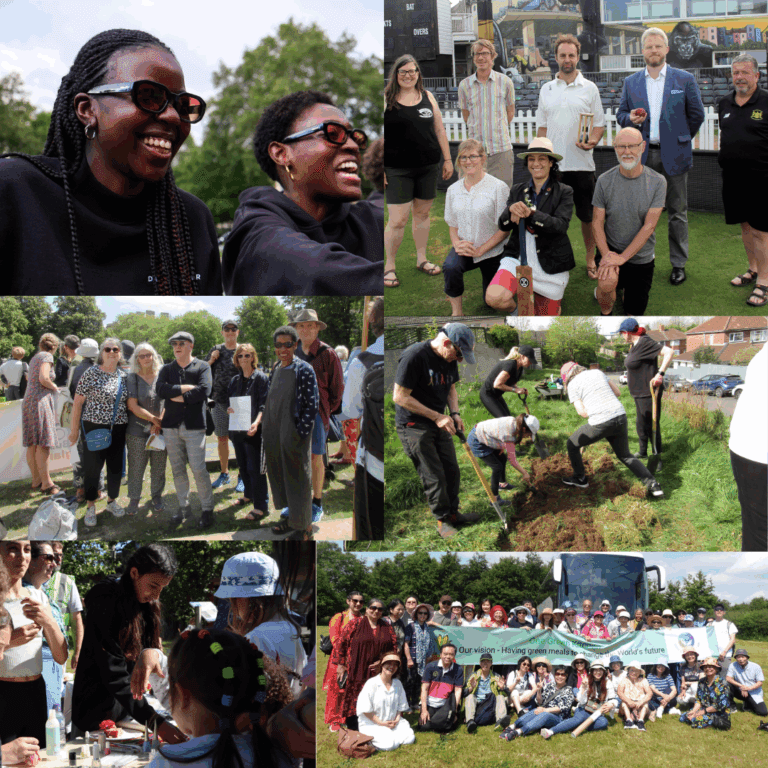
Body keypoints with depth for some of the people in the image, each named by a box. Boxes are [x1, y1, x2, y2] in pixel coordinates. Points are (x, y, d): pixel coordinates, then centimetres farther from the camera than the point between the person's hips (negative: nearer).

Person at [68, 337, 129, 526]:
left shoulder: (123, 377, 7)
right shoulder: (91, 374, -7)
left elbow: (128, 403, 15)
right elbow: (78, 402, -5)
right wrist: (75, 429, -6)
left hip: (118, 429, 4)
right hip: (94, 428, -4)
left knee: (116, 467, 11)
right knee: (92, 467, 2)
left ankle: (112, 501, 30)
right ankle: (90, 507, 15)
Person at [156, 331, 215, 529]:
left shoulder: (202, 367, 2)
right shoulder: (167, 369, 12)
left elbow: (204, 391, -14)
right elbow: (161, 389, -7)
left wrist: (178, 396, -9)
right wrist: (186, 388, -12)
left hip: (194, 426, -4)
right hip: (171, 425, 4)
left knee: (199, 469, -6)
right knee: (178, 470, 9)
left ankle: (207, 509, 6)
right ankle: (183, 507, 20)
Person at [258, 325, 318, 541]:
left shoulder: (303, 371, -12)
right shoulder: (276, 370, 9)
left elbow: (312, 406, -14)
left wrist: (300, 434, -16)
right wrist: (259, 419, 4)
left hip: (294, 436, -7)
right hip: (274, 434, 7)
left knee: (297, 479, 2)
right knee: (279, 475, 15)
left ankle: (304, 526, 14)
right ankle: (291, 517, 31)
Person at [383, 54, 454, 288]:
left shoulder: (427, 96, 8)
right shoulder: (386, 99, -3)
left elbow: (439, 129, 13)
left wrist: (447, 159, 11)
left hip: (428, 167, 4)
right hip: (397, 170, -4)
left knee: (422, 214, 12)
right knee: (397, 220, -6)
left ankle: (421, 259, 28)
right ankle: (389, 266, 8)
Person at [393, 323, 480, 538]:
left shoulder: (449, 359, 2)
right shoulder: (414, 356, -24)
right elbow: (400, 397, -23)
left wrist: (454, 413, -1)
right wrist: (436, 416, -22)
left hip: (438, 423, 8)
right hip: (413, 426, -8)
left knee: (452, 470, 12)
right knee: (434, 476, -5)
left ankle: (452, 513, 27)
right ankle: (443, 520, 9)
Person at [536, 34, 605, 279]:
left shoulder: (589, 88, 3)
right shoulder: (546, 89, 10)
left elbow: (600, 124, 4)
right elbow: (542, 127, 14)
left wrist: (592, 140, -17)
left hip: (581, 163, -2)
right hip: (553, 164, 2)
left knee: (587, 215, 3)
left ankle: (590, 260, 15)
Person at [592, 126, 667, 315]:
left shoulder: (657, 182, -11)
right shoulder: (604, 181, -8)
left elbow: (649, 226, -15)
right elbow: (597, 222, -7)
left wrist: (622, 257, -22)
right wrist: (606, 254, -24)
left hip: (641, 256, 1)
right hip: (610, 249, -1)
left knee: (634, 313, 7)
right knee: (608, 282, -34)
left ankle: (628, 291, 43)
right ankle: (606, 310, 0)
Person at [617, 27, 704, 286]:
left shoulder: (685, 79, 1)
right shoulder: (630, 82, 8)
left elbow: (696, 115, 7)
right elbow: (621, 114, 11)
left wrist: (681, 138, 9)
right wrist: (631, 119, -11)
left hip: (673, 155, -2)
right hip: (642, 155, 2)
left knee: (677, 212, 5)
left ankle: (679, 264, 13)